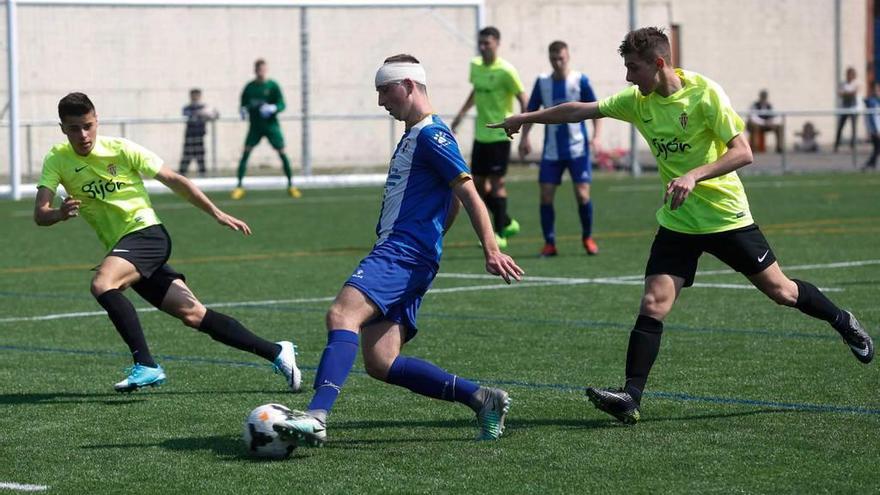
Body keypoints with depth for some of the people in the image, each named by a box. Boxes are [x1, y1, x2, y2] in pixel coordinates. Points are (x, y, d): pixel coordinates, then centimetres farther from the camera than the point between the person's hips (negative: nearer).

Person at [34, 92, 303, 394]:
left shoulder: (121, 149, -7)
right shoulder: (56, 160, 1)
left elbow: (173, 180, -1)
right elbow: (40, 215, -9)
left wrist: (217, 214, -2)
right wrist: (60, 213, -33)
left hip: (146, 232, -4)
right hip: (121, 245, 4)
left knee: (102, 284, -31)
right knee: (192, 314, 0)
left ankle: (146, 366, -29)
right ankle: (276, 353, 7)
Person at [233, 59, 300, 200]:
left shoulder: (273, 86, -5)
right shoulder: (249, 87, 2)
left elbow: (282, 105, -6)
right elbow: (244, 104, 11)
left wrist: (273, 108, -26)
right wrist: (243, 110, -11)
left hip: (271, 124, -1)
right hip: (255, 125, 1)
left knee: (282, 152, -6)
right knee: (246, 152, -10)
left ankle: (291, 185, 6)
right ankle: (239, 187, -5)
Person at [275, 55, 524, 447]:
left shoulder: (431, 135, -6)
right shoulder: (412, 136, 25)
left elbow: (468, 193, -14)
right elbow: (452, 202, 32)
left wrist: (491, 249, -22)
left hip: (402, 253, -10)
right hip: (395, 256, 10)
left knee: (342, 314, -29)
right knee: (380, 363, 1)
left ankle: (316, 417, -44)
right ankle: (481, 398, 6)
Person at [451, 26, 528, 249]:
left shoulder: (505, 71, -14)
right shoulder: (475, 66, 7)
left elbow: (522, 98, -11)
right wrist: (462, 113, 19)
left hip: (499, 135, -7)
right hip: (480, 135, 7)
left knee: (496, 183, -6)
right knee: (478, 183, 8)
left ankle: (500, 234, 1)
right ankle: (507, 223, 24)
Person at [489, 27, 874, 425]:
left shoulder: (704, 93, -18)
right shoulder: (638, 101, -1)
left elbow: (742, 153, -22)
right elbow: (580, 110, 9)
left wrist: (694, 176, -33)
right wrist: (526, 118, 11)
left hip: (726, 215, -4)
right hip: (676, 221, 4)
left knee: (781, 291, 7)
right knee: (652, 305, -11)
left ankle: (842, 322, 34)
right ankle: (631, 397, -14)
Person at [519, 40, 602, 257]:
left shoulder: (580, 81, -3)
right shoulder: (542, 82, 4)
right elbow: (531, 111, 11)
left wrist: (596, 136, -13)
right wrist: (524, 137, 0)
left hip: (578, 148, -2)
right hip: (551, 150, 2)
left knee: (582, 194, -7)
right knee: (546, 196, -4)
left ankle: (587, 237, 15)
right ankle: (549, 243, 6)